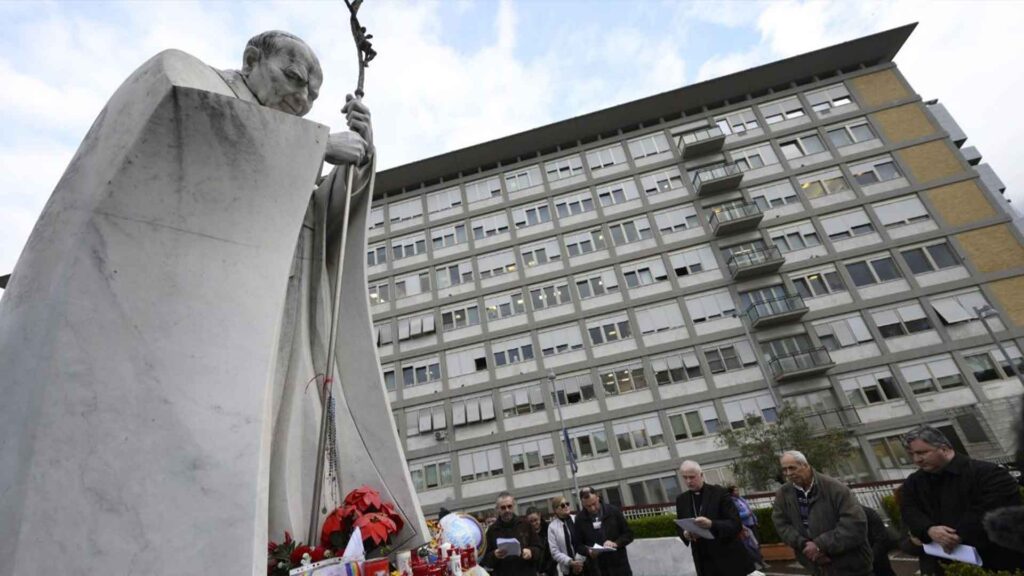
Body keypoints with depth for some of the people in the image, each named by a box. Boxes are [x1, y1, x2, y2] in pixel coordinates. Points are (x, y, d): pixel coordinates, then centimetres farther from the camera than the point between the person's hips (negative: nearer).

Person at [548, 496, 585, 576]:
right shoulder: (552, 526, -5)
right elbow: (554, 551, -6)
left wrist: (579, 559, -12)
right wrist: (570, 562, -15)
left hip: (585, 565, 1)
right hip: (568, 569, -1)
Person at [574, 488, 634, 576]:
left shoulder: (613, 511, -4)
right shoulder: (580, 519, -3)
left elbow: (628, 534, 3)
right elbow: (578, 544, 4)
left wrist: (616, 543, -15)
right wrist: (588, 551, -17)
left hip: (619, 567, 0)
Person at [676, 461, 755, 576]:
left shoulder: (719, 493, -7)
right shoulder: (681, 499, 6)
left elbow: (736, 524, -12)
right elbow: (681, 528, 13)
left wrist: (711, 524, -28)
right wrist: (685, 534, -11)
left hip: (728, 559, -3)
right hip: (703, 563, 3)